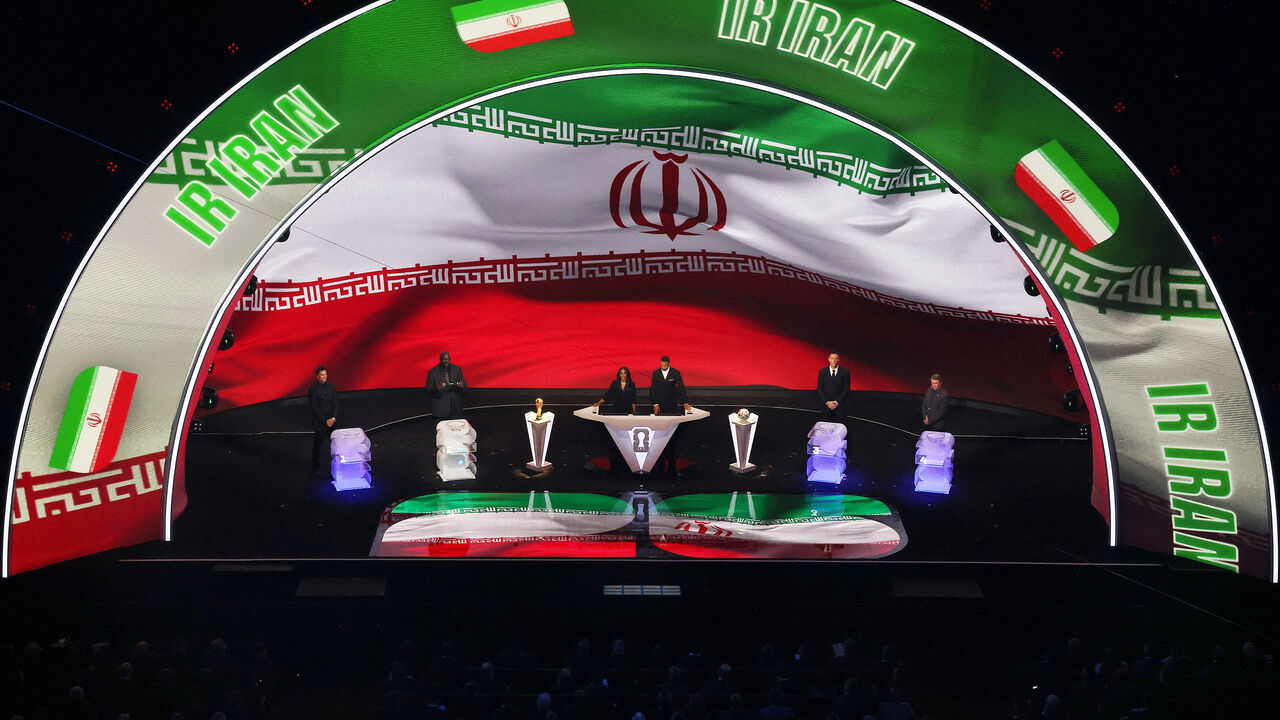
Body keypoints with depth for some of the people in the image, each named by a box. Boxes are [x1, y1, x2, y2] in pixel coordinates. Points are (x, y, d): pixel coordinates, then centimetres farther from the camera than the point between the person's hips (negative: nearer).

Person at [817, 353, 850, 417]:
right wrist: (827, 402, -10)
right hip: (825, 406, 1)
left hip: (839, 405, -1)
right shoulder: (822, 372, 6)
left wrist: (836, 402, -10)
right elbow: (819, 389, 3)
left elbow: (846, 389, -1)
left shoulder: (845, 372, 2)